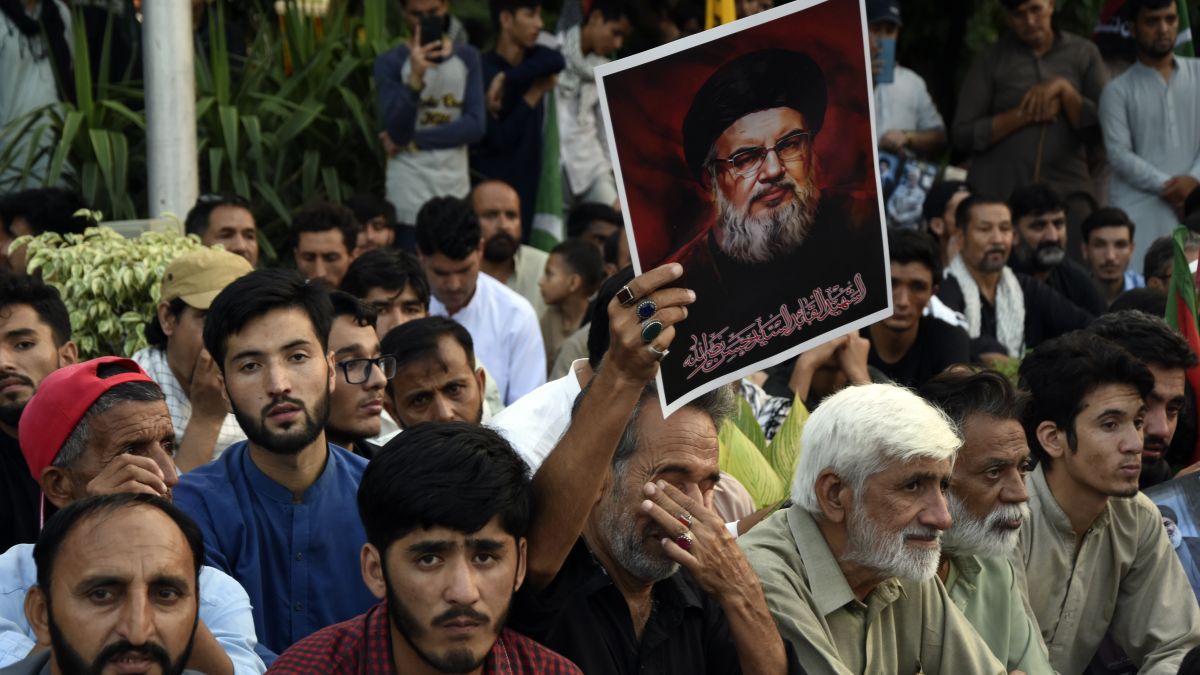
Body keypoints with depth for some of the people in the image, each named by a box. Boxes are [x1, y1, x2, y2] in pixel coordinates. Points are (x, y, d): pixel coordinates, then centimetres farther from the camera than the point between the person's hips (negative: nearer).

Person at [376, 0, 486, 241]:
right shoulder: (391, 63, -1)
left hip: (457, 192, 2)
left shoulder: (467, 58, 8)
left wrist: (413, 141, -8)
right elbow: (397, 132, -11)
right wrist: (416, 78, -25)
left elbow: (476, 126, -2)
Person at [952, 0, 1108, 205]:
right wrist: (1024, 115, -9)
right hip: (998, 191, -1)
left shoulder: (1084, 54, 9)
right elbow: (962, 135, 0)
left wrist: (1064, 89, -10)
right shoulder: (990, 61, 7)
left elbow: (1100, 130, 4)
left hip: (1066, 189, 1)